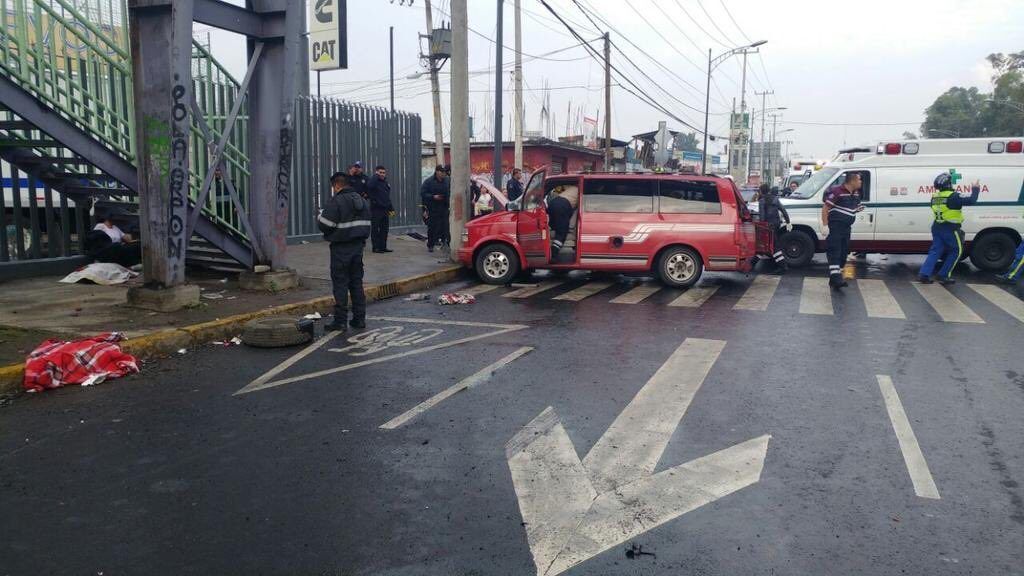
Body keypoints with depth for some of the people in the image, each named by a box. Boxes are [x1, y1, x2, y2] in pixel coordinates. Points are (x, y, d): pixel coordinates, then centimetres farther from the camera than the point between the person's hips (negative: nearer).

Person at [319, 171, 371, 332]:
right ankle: (359, 318, 15)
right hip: (358, 246, 7)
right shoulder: (362, 200, 11)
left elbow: (324, 226, -16)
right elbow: (366, 225, 14)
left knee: (340, 284, -2)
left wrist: (319, 218, 3)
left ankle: (340, 321, 0)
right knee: (357, 282, 13)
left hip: (341, 248, -7)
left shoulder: (335, 202, -15)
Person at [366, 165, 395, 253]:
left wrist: (391, 209, 21)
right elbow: (369, 185, -34)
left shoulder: (386, 183, 16)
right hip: (376, 209, -7)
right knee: (375, 229, -1)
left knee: (384, 229, 10)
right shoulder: (374, 181, -7)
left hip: (385, 209, 7)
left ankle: (383, 247, 16)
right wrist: (376, 175, -21)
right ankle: (376, 247, 3)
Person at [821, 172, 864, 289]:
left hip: (847, 228, 9)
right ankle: (835, 277, -21)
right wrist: (825, 225, -19)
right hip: (834, 227, -9)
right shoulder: (836, 192, -15)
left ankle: (835, 279, 18)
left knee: (843, 253, 10)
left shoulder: (856, 194, 12)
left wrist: (859, 208, 3)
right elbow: (825, 208, -15)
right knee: (834, 252, -14)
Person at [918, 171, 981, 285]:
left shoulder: (935, 197, 7)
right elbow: (971, 200, -17)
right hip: (950, 229, -6)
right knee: (956, 251, 9)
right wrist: (975, 190, -1)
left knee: (935, 251, 9)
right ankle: (944, 276, 7)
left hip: (937, 227, 6)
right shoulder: (953, 196, -15)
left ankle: (924, 274, -3)